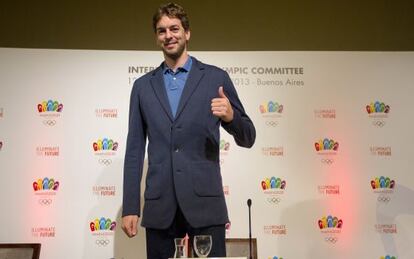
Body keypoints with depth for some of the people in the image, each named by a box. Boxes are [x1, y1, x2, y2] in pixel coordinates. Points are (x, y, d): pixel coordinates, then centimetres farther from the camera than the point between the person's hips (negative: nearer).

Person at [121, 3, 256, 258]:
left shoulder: (216, 78, 4)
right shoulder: (143, 85, 10)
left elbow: (248, 139, 4)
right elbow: (134, 150, 10)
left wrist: (231, 116, -18)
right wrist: (130, 207, 4)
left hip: (205, 202, -2)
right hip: (159, 206, 2)